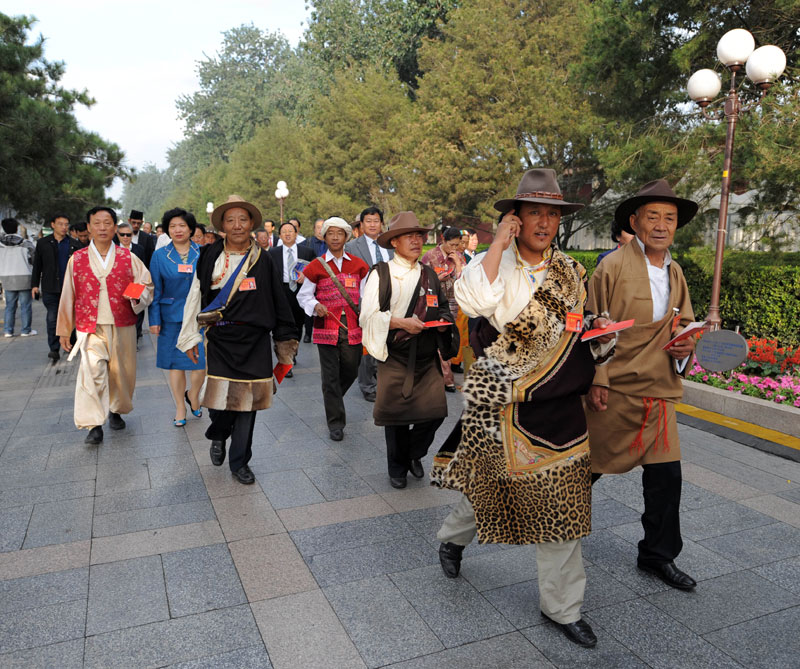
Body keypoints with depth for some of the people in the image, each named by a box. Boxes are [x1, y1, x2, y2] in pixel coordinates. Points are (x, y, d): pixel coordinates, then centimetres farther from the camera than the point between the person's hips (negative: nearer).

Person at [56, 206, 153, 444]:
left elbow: (147, 285, 10)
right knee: (92, 371, -15)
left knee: (121, 371, 10)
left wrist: (138, 295, -13)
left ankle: (116, 410, 34)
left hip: (122, 326, 1)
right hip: (90, 327, -1)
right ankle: (93, 424, -9)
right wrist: (64, 330, 12)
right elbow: (68, 297, 9)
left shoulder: (128, 258, 4)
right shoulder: (77, 259, 4)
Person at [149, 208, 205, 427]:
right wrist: (154, 319, -2)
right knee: (176, 364, 7)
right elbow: (155, 291, 3)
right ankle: (180, 408, 22)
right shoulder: (160, 255, 2)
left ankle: (193, 395, 27)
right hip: (172, 316, 0)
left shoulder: (203, 253, 2)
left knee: (201, 361, -3)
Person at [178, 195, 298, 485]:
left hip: (255, 341, 1)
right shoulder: (209, 257, 3)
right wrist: (190, 338, 6)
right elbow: (194, 298, 7)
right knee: (218, 398, -6)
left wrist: (285, 339, 9)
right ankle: (218, 435, 30)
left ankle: (239, 462, 20)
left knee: (247, 400, 4)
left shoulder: (263, 261, 4)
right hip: (220, 340, 0)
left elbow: (278, 303, 8)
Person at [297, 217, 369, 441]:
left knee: (351, 370, 9)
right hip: (327, 326, -2)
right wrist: (315, 306, -13)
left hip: (352, 326, 2)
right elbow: (303, 295, 7)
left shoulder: (358, 265, 7)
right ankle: (336, 422, 10)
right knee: (330, 374, 0)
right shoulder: (316, 266, 1)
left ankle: (331, 397, 41)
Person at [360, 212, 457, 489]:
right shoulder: (381, 273, -4)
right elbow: (367, 316, -9)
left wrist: (443, 321, 0)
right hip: (395, 357, -4)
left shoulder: (429, 275, 11)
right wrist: (400, 322, -19)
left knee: (435, 410, -2)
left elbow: (443, 308, 22)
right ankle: (397, 467, 28)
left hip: (426, 357, 4)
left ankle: (413, 453, 28)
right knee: (396, 414, 4)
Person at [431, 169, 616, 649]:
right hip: (501, 403, -4)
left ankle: (563, 607, 26)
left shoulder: (571, 271, 10)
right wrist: (500, 244, -22)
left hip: (558, 406, 5)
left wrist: (597, 331, 1)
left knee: (559, 498, 8)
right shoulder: (492, 262, -7)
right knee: (493, 482, 10)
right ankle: (454, 537, 45)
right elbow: (476, 302, -30)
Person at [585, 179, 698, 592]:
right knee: (589, 468, 8)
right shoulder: (613, 267, -11)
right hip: (613, 392, -6)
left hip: (658, 395, 6)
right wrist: (596, 381, -16)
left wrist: (686, 345, 0)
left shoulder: (675, 273, 11)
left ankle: (657, 555, 28)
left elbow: (684, 322, 22)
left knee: (666, 475, 9)